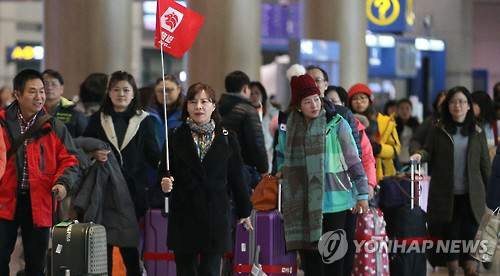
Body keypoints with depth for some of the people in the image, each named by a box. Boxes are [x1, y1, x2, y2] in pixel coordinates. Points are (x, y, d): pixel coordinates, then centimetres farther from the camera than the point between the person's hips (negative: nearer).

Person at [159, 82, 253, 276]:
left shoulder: (227, 139, 5)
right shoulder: (176, 138, 4)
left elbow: (236, 177, 10)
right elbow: (164, 171, 6)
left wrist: (244, 211, 16)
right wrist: (165, 183, -17)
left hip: (216, 216, -1)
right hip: (184, 216, 1)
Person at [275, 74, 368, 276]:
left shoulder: (336, 124, -5)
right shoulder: (288, 127, 7)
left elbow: (353, 160, -2)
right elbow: (281, 153, 28)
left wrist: (362, 193, -4)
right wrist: (281, 169, 9)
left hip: (336, 203, -3)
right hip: (305, 204, 3)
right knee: (310, 254, 4)